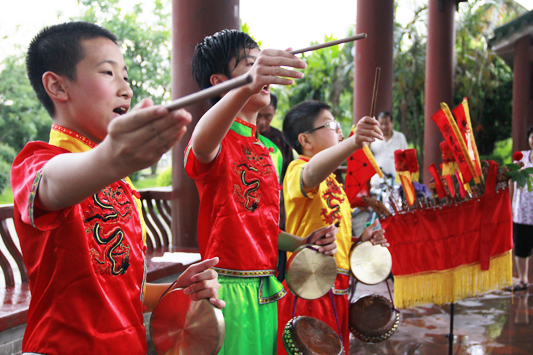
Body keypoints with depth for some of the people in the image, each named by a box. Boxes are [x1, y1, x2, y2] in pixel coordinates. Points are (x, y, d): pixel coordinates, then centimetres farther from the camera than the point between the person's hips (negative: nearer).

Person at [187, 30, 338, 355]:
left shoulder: (271, 151, 16)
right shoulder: (218, 140, -10)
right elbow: (201, 146, -37)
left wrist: (302, 243, 2)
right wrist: (247, 86, -54)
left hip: (266, 290, 8)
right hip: (228, 289, -7)